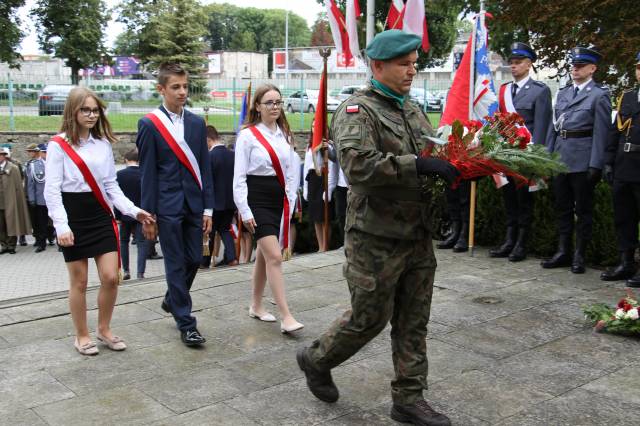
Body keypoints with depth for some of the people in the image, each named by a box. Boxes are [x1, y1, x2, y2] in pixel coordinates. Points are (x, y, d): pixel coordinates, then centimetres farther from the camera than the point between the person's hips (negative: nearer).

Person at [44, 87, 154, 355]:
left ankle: (104, 330, 22)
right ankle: (82, 336, 22)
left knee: (110, 277, 1)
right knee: (79, 281, 5)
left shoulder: (104, 143, 8)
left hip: (101, 215, 4)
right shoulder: (59, 145, -6)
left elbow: (111, 185, 10)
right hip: (74, 217, -4)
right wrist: (61, 226, -18)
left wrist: (133, 211, -1)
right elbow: (52, 190, -9)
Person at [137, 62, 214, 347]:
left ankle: (172, 300, 37)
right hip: (168, 206, -4)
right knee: (176, 264, 2)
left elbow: (204, 167, 9)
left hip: (194, 203, 4)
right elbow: (147, 173, -5)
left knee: (194, 259, 11)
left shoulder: (197, 123, 9)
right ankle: (186, 324, 10)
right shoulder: (149, 124, -3)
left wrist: (208, 208, 5)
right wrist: (148, 215, -7)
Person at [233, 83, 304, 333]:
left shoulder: (285, 135, 10)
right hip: (257, 200, -6)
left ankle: (256, 306, 29)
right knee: (275, 257, -12)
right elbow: (239, 177, -7)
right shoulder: (248, 135, -7)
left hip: (279, 200, 6)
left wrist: (291, 203, 10)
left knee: (264, 256, 15)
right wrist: (244, 211, -11)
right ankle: (286, 317, -9)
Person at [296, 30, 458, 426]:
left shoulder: (413, 111, 14)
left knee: (414, 322, 12)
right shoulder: (357, 110, -11)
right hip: (376, 240, -7)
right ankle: (316, 359, 31)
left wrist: (457, 167, 1)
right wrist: (418, 166, -29)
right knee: (369, 317, 5)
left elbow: (433, 158, 21)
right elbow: (358, 165, -27)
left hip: (419, 237, 7)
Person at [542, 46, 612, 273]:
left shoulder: (599, 95, -4)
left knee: (583, 209, 4)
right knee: (562, 208, 11)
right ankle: (563, 252, 20)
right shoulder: (562, 93, 14)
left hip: (583, 160, -6)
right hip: (560, 158, 6)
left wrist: (595, 165, -15)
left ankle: (579, 255, 11)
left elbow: (601, 133, -9)